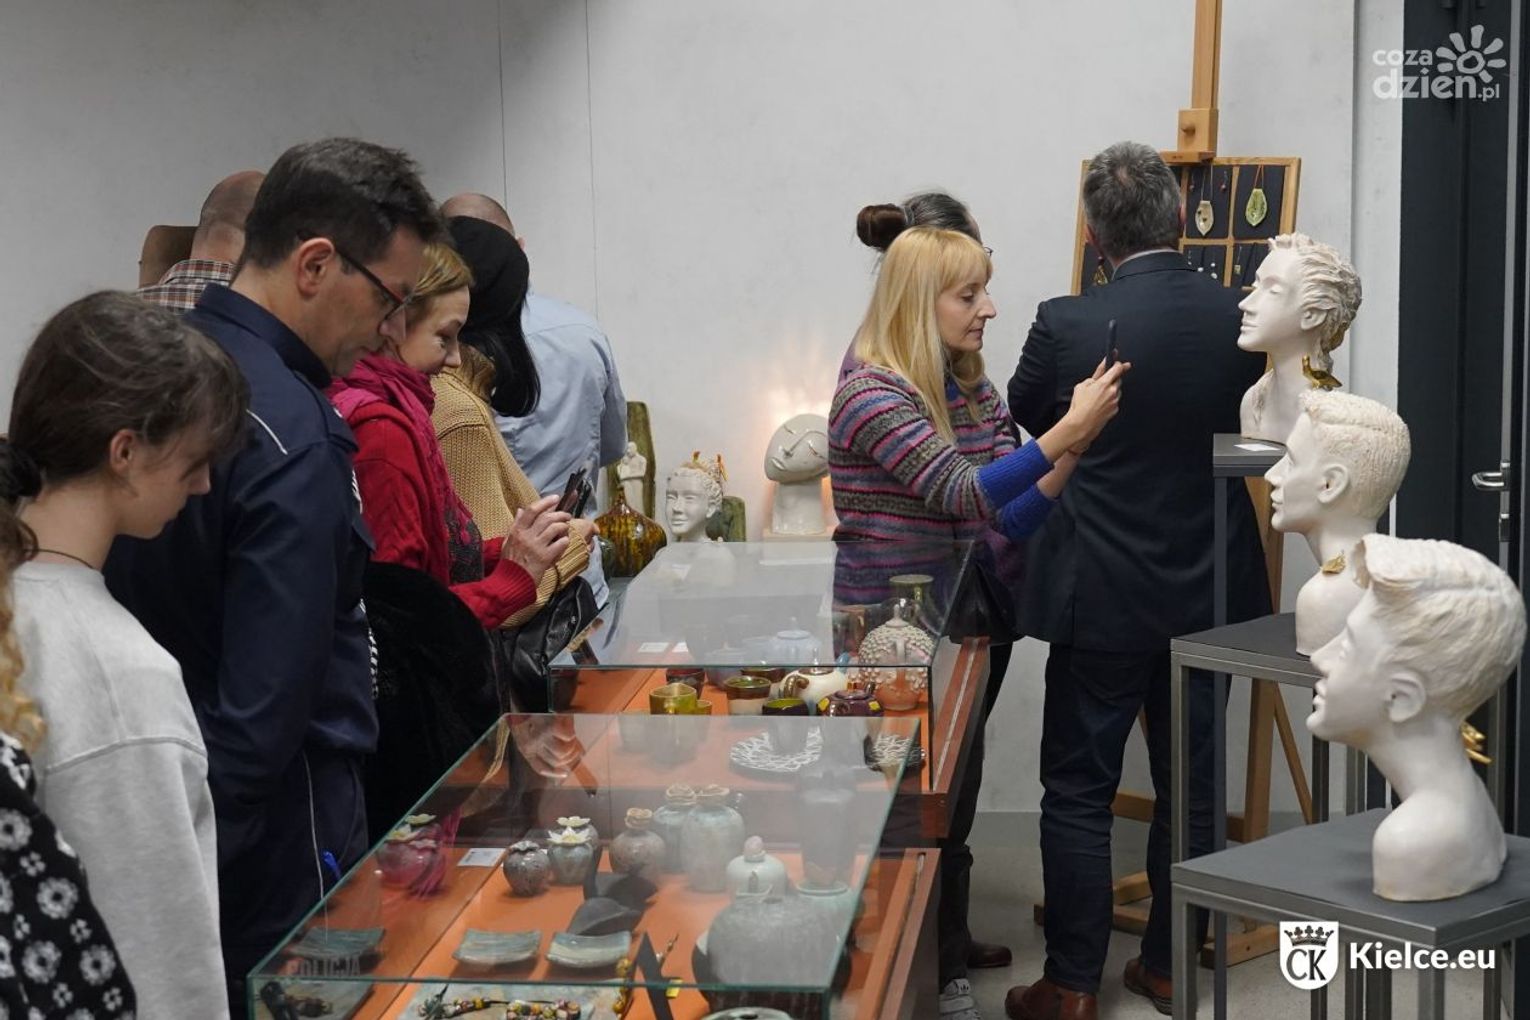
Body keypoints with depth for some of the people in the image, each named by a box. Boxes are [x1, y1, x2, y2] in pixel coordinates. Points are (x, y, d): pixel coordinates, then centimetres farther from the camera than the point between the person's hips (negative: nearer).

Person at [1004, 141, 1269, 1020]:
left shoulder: (1068, 325, -16)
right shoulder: (1243, 320, -7)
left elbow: (1026, 415, 4)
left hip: (1103, 595, -3)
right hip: (1210, 592, 4)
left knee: (1080, 793, 6)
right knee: (1191, 788, 14)